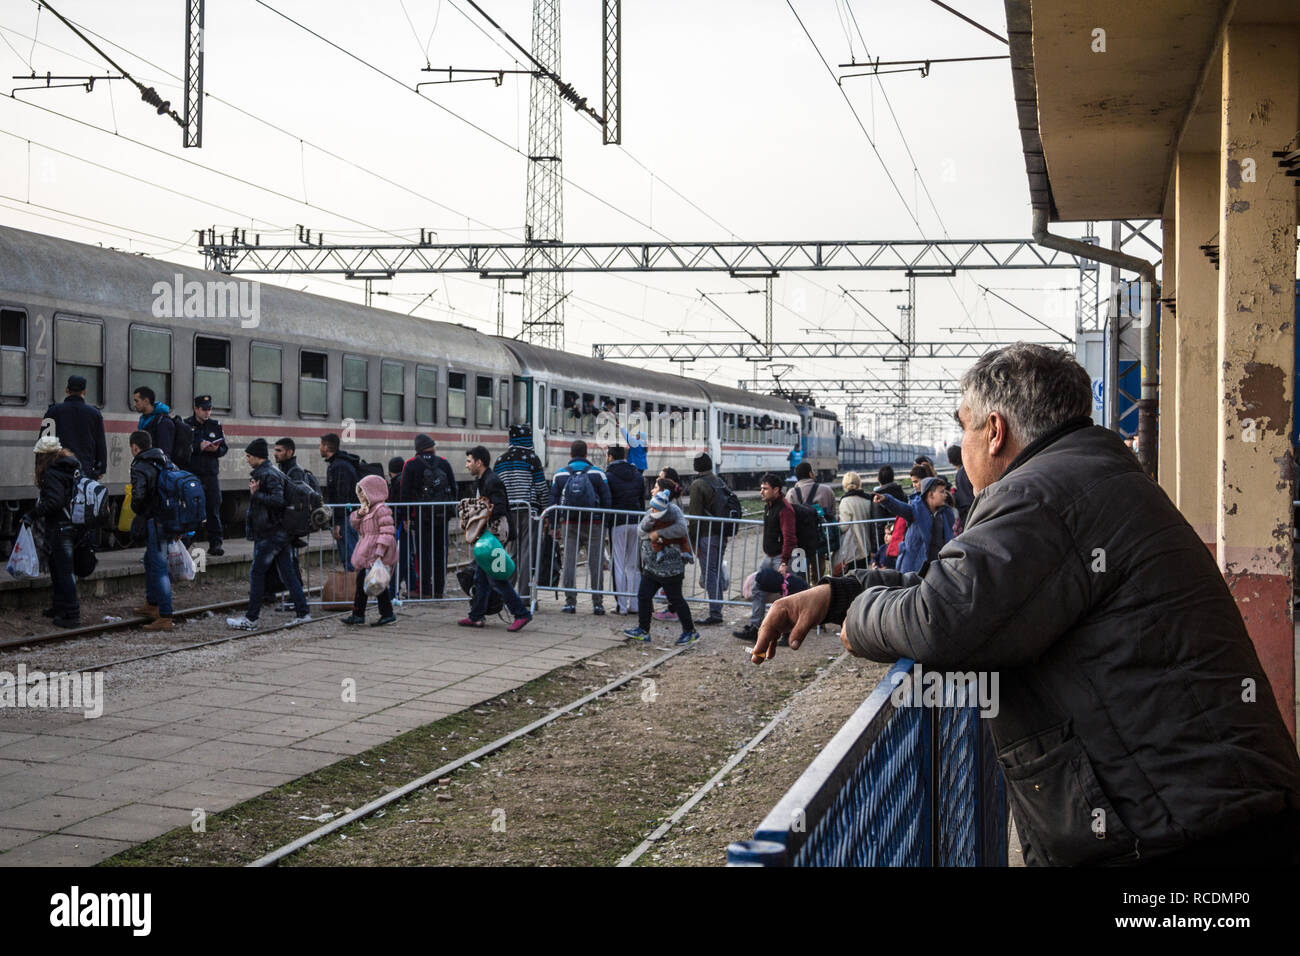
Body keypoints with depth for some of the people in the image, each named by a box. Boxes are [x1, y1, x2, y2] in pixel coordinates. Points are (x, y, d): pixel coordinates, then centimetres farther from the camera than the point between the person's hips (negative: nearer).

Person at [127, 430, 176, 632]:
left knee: (158, 568, -9)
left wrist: (136, 510, -3)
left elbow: (139, 496, -24)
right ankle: (152, 604, 38)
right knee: (150, 561, 25)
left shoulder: (139, 468, -13)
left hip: (154, 522, -9)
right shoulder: (166, 462, 13)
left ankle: (165, 617, -12)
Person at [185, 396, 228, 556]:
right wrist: (198, 447, -18)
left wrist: (216, 449, -10)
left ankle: (215, 543, 0)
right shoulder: (186, 425, 2)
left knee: (214, 507, -2)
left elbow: (224, 448, 11)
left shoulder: (216, 425, 12)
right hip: (192, 473, -3)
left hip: (211, 472, 3)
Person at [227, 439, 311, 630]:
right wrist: (255, 492, 8)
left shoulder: (268, 475, -15)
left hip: (269, 534, -10)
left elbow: (277, 500, -27)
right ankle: (302, 613, 10)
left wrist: (255, 494, -19)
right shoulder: (274, 473, 16)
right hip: (281, 533, 10)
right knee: (287, 573, 10)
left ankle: (250, 619, 1)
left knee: (256, 573, -3)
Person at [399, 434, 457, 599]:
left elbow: (405, 493, -4)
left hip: (421, 515, -3)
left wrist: (406, 517, -1)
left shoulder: (410, 465, -2)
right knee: (440, 551, 10)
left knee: (423, 552, 0)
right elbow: (454, 488, 8)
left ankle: (426, 590, -2)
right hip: (442, 515, 3)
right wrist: (450, 510, 15)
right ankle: (439, 589, 14)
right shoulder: (444, 463, 6)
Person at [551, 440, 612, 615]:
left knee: (569, 562, 5)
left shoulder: (560, 474, 4)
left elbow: (553, 502, 6)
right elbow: (607, 501, -2)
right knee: (596, 563, 4)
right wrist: (605, 523, 7)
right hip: (594, 525, -1)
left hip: (569, 524, 1)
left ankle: (570, 602, 1)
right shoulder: (597, 473, -1)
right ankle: (597, 603, 4)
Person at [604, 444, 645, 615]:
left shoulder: (609, 476, -5)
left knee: (618, 565, 0)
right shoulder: (638, 475, 12)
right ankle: (635, 604, 10)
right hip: (636, 522, 5)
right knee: (634, 565, 10)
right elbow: (643, 501, 15)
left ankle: (621, 605, -2)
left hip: (618, 523, -5)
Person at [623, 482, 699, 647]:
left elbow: (681, 528, -26)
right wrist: (651, 517, -20)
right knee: (643, 596, 5)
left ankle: (690, 631, 14)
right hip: (651, 566, 8)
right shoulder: (649, 512, 12)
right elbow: (641, 530, -2)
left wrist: (659, 533, -20)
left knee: (675, 600, 1)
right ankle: (643, 630, 13)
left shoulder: (673, 510, -10)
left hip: (669, 568, -7)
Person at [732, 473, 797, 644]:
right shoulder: (768, 506, 12)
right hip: (769, 556, 10)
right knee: (759, 591, 8)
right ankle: (754, 628, 11)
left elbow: (789, 537, -23)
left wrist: (784, 562, -25)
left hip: (781, 557, -10)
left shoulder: (784, 508, -19)